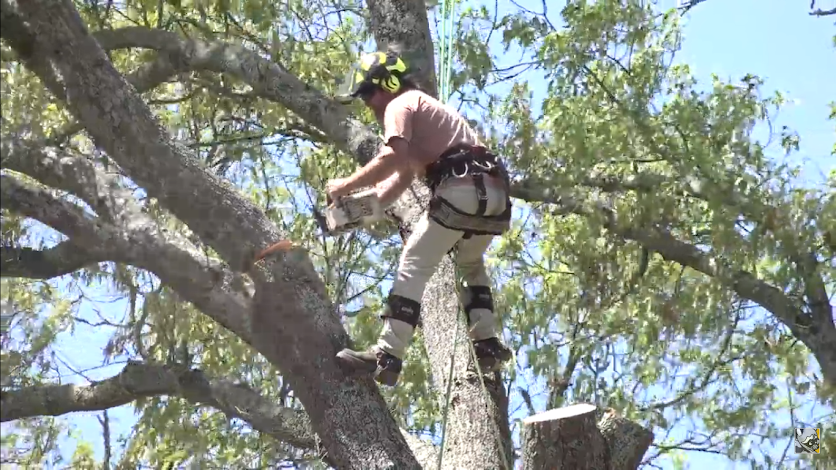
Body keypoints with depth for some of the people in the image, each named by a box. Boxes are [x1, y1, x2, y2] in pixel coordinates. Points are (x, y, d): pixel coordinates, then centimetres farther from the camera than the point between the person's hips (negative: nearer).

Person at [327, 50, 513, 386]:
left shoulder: (400, 105, 6)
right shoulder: (423, 109, 36)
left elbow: (394, 157, -14)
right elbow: (403, 176, 27)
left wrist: (347, 185, -5)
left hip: (463, 189, -9)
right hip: (494, 194, 9)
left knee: (414, 265, -9)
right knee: (470, 264, 29)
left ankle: (387, 356, -17)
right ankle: (487, 344, 17)